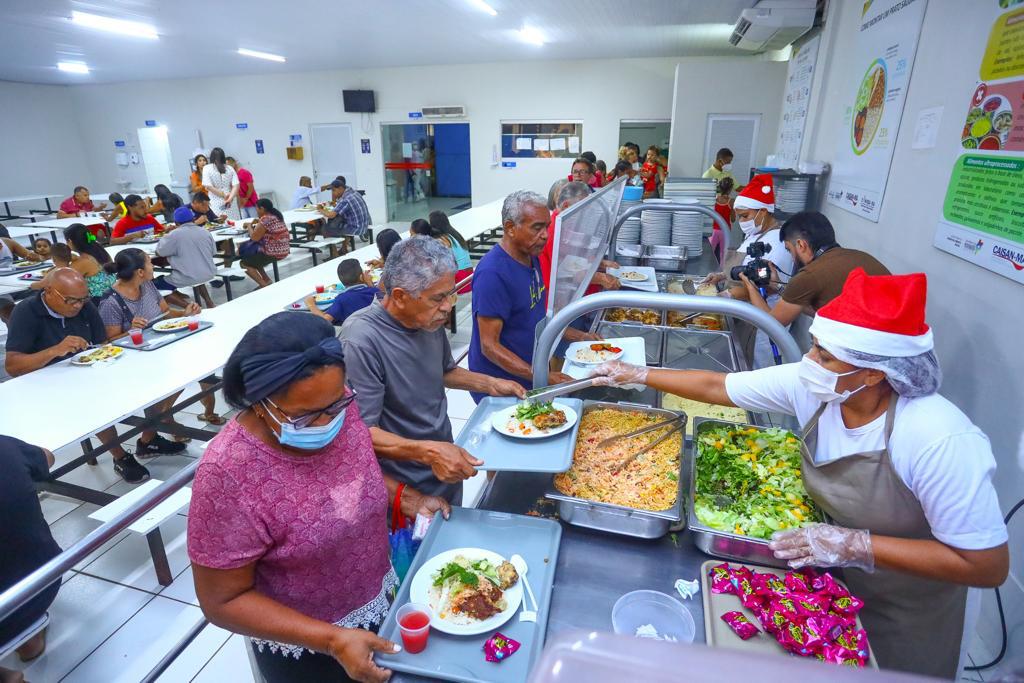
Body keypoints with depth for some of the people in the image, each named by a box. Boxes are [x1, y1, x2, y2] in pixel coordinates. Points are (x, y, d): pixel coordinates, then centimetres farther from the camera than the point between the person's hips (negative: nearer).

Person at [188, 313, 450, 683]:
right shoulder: (227, 475, -31)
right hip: (306, 652, -5)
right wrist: (333, 640, -26)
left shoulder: (338, 407, -17)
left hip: (381, 598, 5)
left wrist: (406, 497, -11)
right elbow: (224, 601, -21)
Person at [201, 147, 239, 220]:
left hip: (216, 204, -3)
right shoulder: (230, 168, 8)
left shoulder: (207, 168, 1)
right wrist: (230, 198, -9)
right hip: (230, 203, 3)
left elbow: (208, 187, -9)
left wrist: (224, 195, -5)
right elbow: (236, 185, -3)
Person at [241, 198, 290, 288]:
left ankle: (264, 285, -2)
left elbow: (254, 237, -16)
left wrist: (249, 226, 1)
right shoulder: (276, 215, 11)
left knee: (244, 263, 5)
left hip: (273, 252, -9)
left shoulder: (265, 219, -19)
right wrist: (255, 224, 10)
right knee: (252, 257, 27)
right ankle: (267, 281, 21)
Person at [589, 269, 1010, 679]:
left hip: (903, 616, -4)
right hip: (828, 575, 4)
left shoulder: (941, 443, -35)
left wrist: (857, 546, -34)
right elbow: (717, 387, -12)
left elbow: (987, 566, -28)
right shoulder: (812, 385, -22)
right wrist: (638, 375, -9)